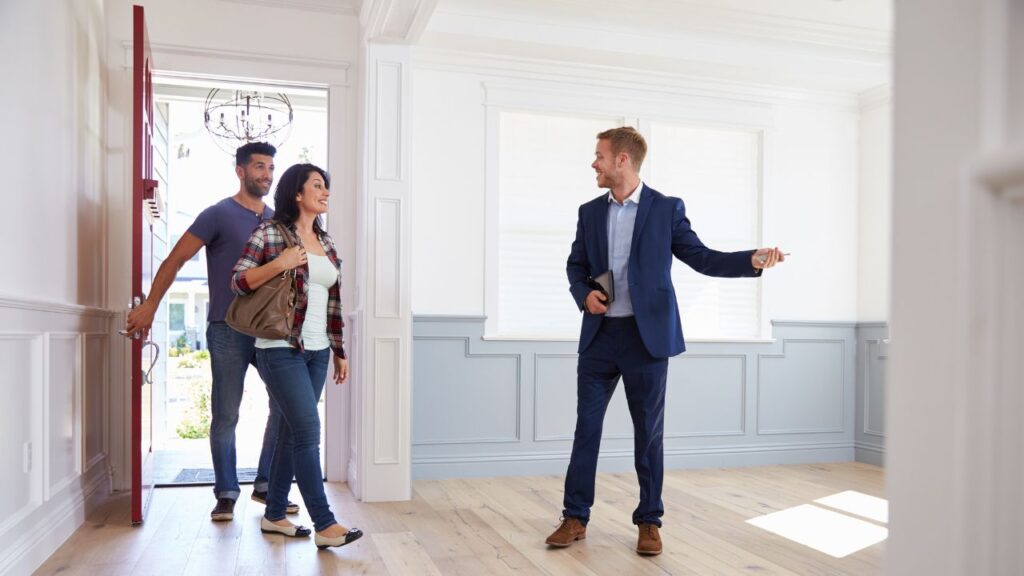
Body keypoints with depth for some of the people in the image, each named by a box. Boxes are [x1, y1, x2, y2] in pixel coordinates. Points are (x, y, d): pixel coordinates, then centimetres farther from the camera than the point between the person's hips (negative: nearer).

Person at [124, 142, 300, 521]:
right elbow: (175, 260, -4)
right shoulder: (219, 215, -3)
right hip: (228, 331, -5)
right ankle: (226, 494, 15)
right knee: (226, 416, 2)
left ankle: (266, 486, 16)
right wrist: (149, 306, -8)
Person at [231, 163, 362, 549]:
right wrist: (279, 263, -20)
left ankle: (274, 515, 22)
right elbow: (238, 281, -7)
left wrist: (339, 351, 15)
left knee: (292, 432, 11)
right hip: (281, 349, -7)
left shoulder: (326, 242, 13)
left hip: (317, 351, 7)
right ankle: (325, 524, -5)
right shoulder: (269, 233, -4)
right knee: (308, 431, -10)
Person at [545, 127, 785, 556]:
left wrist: (752, 261, -16)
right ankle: (575, 518, 16)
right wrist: (583, 294, -3)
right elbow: (576, 264, 17)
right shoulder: (590, 212, 10)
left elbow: (702, 258, -1)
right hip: (599, 333, 3)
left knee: (648, 430, 5)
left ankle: (649, 522, 19)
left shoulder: (667, 209, -1)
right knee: (586, 425, 6)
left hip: (647, 335, -3)